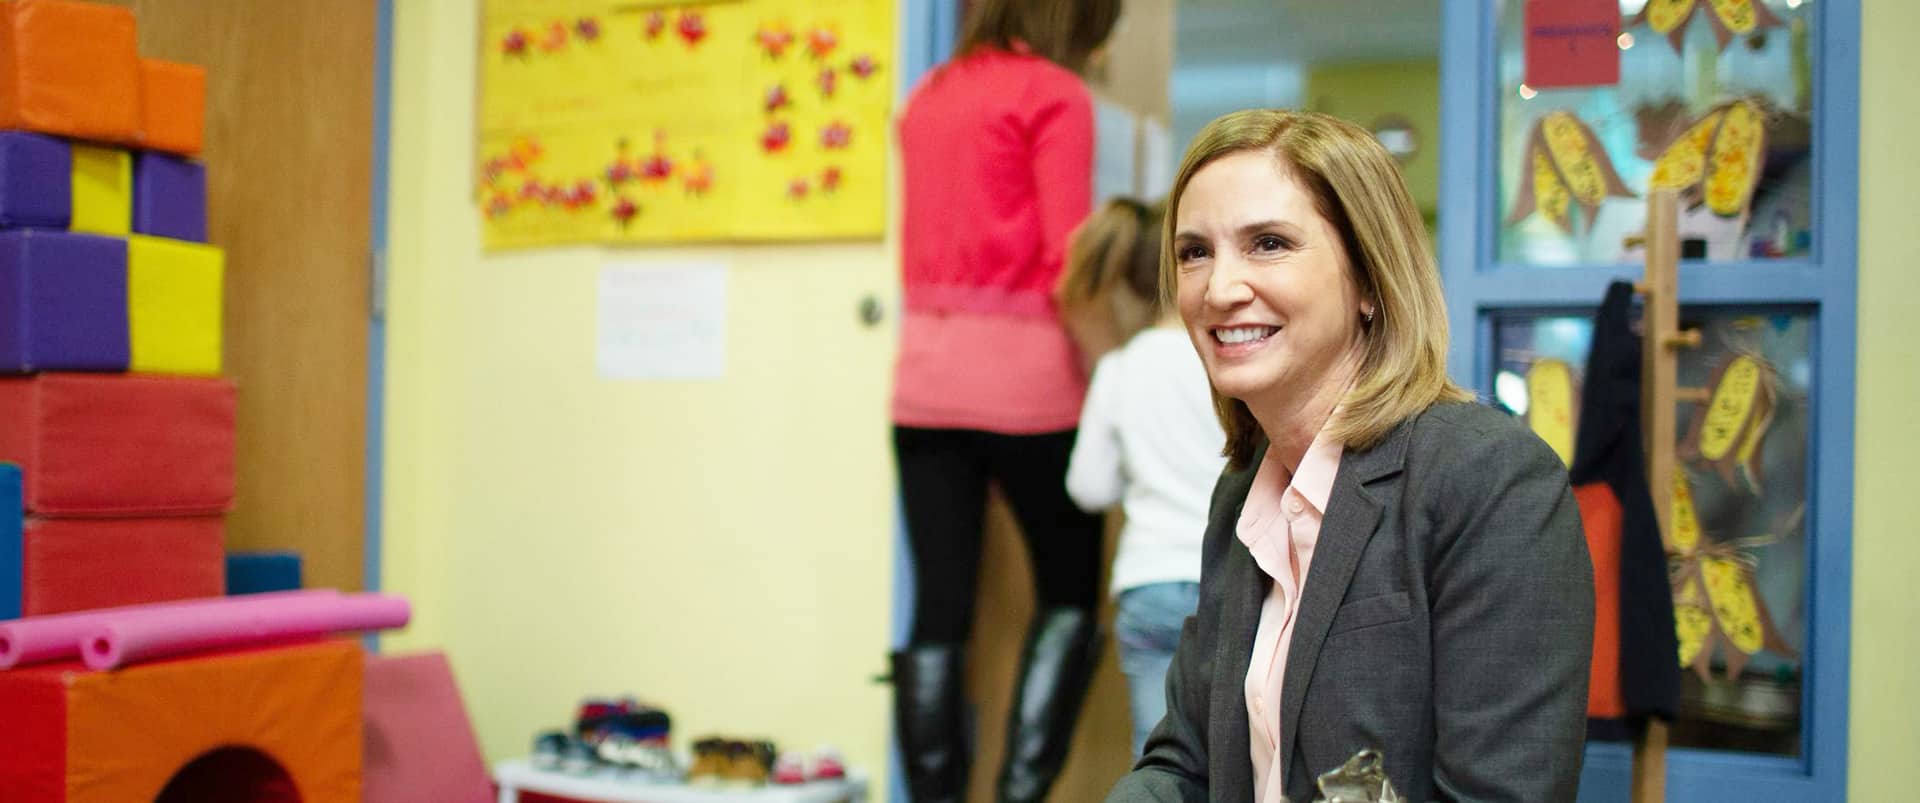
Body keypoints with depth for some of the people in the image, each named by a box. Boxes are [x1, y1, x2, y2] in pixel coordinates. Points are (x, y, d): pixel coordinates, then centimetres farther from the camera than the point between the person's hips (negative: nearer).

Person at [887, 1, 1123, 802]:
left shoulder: (929, 93, 15)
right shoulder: (1055, 95, -5)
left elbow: (921, 246, 14)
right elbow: (1066, 259, -12)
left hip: (924, 373, 6)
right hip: (1023, 373, -5)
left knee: (938, 608, 5)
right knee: (1070, 594, 9)